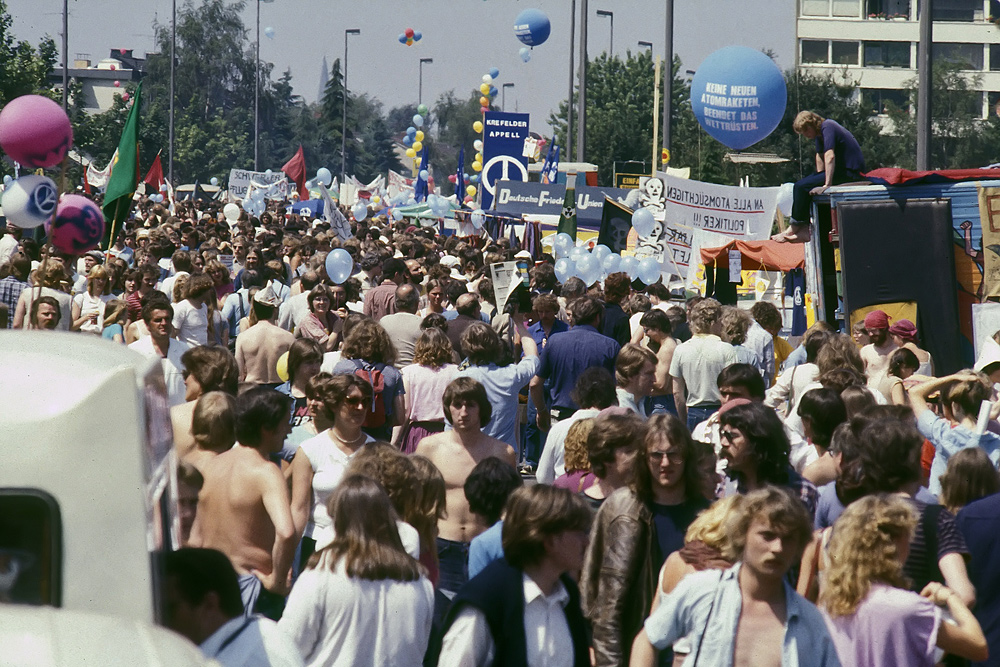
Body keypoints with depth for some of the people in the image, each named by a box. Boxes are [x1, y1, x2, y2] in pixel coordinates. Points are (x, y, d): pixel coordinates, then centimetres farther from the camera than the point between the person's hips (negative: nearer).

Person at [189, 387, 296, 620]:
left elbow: (196, 539, 12)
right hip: (251, 584, -7)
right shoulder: (264, 472, -15)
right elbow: (285, 531, -31)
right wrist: (278, 580, -19)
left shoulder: (211, 466, 7)